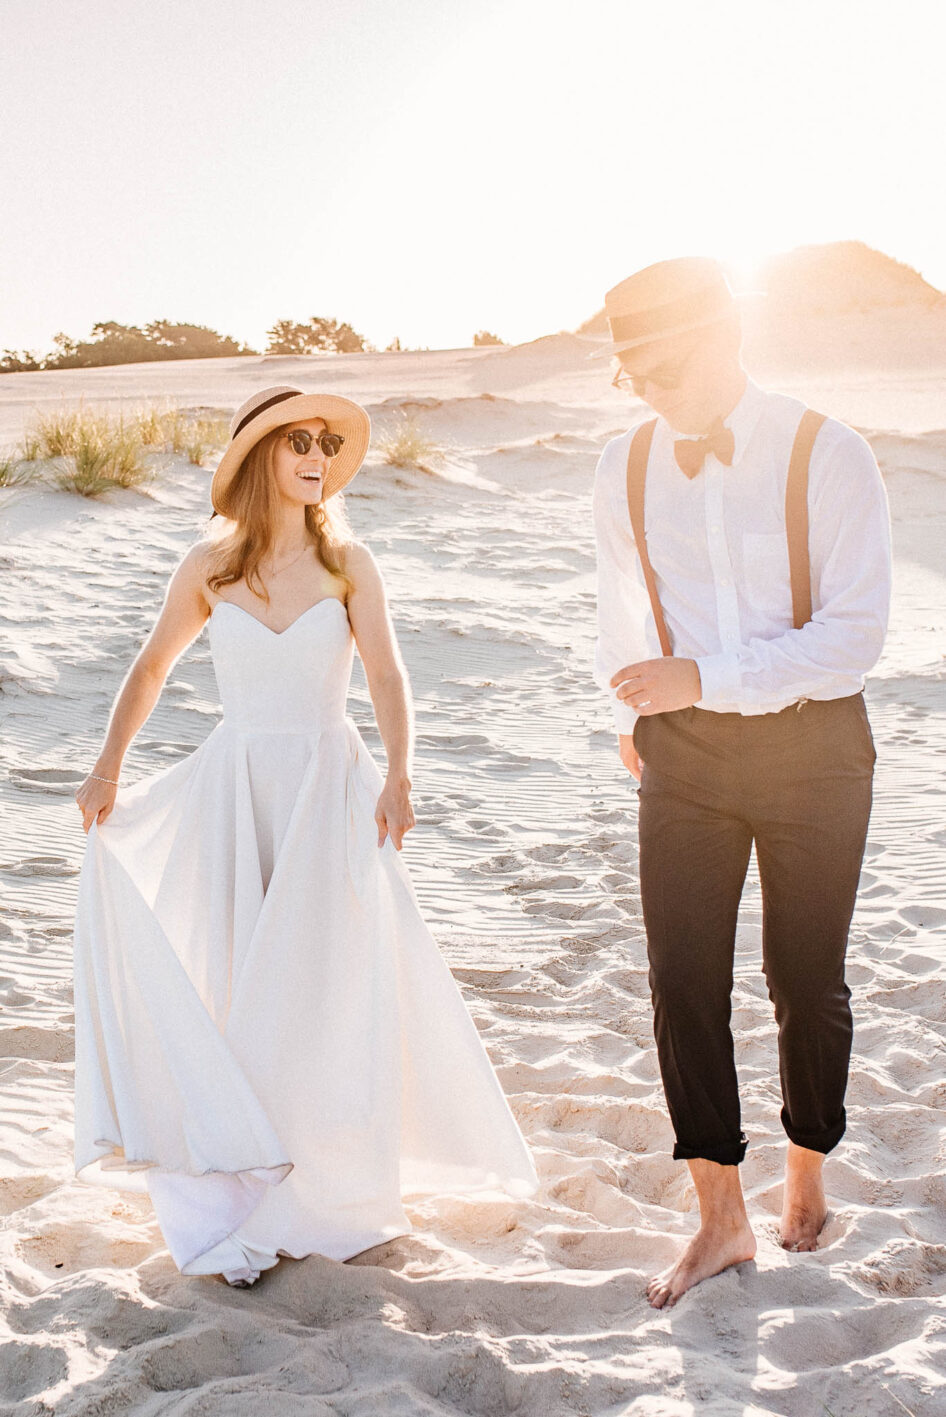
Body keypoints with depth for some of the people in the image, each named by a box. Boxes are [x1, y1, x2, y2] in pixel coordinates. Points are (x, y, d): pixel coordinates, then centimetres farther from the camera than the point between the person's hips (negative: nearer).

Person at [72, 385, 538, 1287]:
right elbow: (151, 668, 12)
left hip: (329, 790, -1)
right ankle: (241, 1200, 13)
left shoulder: (347, 564, -1)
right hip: (234, 791, 1)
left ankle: (331, 1196, 17)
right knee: (232, 990, 1)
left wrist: (398, 776, -22)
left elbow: (387, 678, -7)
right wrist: (107, 769, 3)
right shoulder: (208, 566, 2)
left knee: (327, 990, 2)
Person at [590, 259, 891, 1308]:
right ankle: (721, 1217, 13)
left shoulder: (829, 457, -15)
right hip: (685, 752, 3)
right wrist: (631, 710, 23)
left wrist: (701, 677, -25)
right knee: (683, 978, -1)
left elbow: (854, 636, -19)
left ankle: (806, 1172, 34)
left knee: (804, 977, 9)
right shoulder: (624, 467, -2)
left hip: (812, 748, -3)